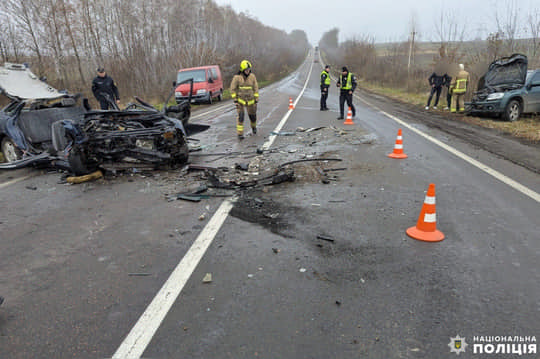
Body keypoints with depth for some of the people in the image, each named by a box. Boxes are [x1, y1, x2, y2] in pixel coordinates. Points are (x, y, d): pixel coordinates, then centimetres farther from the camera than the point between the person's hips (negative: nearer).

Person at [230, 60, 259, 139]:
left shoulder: (252, 76, -5)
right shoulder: (237, 77, -13)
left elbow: (255, 88, 0)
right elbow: (233, 89, -5)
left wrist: (256, 100, -3)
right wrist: (235, 100, -10)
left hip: (250, 100, 3)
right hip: (240, 100, -2)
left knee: (252, 115, 14)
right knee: (241, 116, -15)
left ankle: (253, 126, 45)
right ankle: (240, 133, -9)